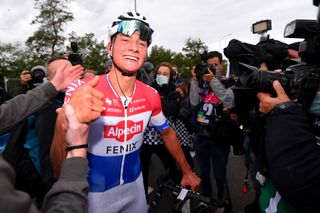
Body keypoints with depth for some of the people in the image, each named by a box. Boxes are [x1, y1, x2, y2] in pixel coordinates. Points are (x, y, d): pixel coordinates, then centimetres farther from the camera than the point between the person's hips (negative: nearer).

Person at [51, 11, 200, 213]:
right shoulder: (81, 90, -23)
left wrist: (187, 171, 10)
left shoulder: (151, 96, -11)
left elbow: (167, 133, 4)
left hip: (134, 186, 3)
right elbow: (60, 154, -22)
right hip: (96, 193, -2)